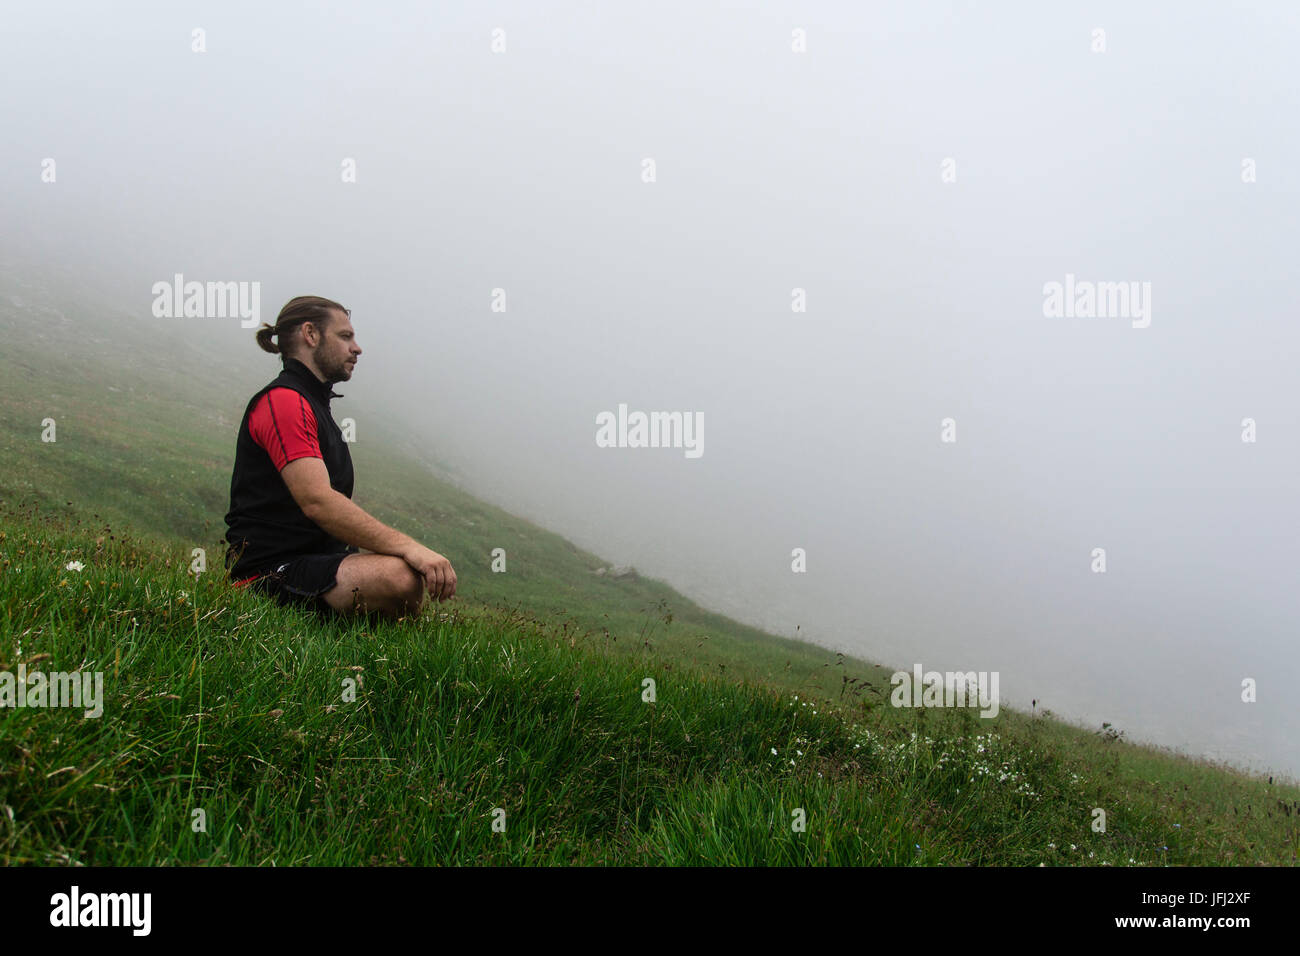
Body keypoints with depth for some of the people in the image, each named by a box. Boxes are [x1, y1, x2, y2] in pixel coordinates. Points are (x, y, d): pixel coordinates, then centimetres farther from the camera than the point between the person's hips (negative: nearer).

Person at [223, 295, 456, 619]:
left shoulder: (314, 404, 24)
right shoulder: (282, 401, -10)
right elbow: (317, 502, -25)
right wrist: (409, 547, -32)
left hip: (317, 561, 11)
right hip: (272, 571, -11)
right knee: (402, 577, -33)